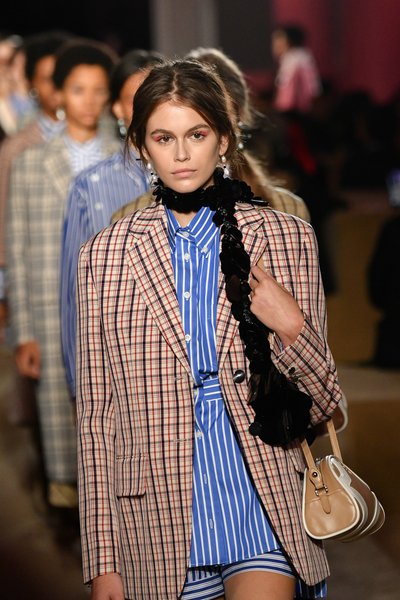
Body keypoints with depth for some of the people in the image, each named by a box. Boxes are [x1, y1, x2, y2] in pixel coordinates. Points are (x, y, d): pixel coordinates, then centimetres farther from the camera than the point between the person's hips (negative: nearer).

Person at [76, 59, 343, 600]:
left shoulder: (287, 239, 4)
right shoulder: (105, 256, 5)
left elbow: (324, 404, 7)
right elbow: (97, 415, 6)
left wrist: (292, 329, -14)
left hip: (265, 501, -1)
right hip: (159, 521, 1)